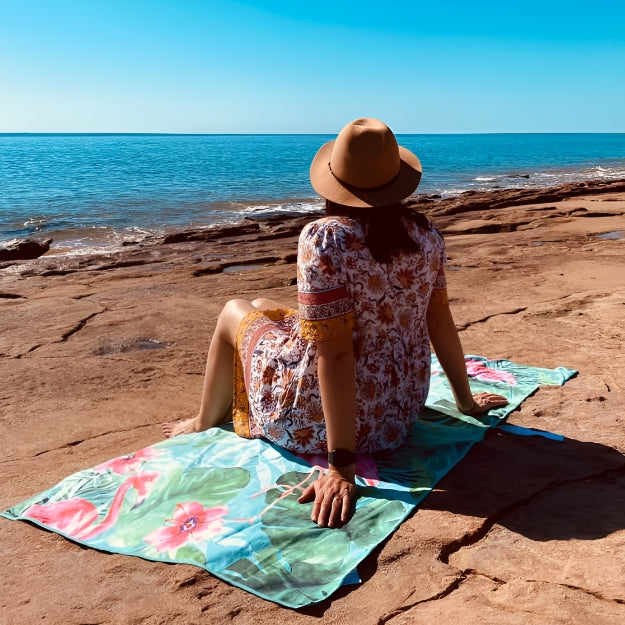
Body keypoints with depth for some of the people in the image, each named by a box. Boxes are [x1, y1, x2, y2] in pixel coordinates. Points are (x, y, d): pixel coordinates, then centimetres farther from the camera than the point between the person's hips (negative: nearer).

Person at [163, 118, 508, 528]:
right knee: (264, 306, 26)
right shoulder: (424, 232, -5)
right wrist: (467, 402, 15)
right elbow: (441, 322, 2)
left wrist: (341, 467, -25)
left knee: (235, 311, 18)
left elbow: (335, 353, -28)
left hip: (319, 420, -6)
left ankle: (206, 423, 42)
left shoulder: (323, 240, -25)